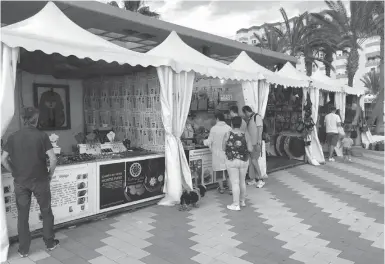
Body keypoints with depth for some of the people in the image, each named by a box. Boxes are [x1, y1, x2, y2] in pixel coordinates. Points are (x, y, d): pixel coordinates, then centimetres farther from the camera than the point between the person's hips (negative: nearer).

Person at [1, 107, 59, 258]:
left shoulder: (13, 137, 0)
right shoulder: (42, 136, -9)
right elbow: (53, 159, -15)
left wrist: (15, 173, 10)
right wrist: (50, 174, 0)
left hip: (20, 182, 2)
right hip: (40, 181, -2)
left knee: (22, 216, 13)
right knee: (46, 212, 14)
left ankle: (23, 250, 21)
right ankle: (50, 243, 26)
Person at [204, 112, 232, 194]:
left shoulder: (213, 128, -10)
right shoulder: (229, 128, -6)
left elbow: (210, 141, -6)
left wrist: (203, 141, 14)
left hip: (217, 152, -1)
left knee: (219, 170, 10)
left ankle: (221, 188, 19)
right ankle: (230, 188, 13)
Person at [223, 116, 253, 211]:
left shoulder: (227, 135, -10)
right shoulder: (245, 135, -7)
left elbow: (224, 148, -4)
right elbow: (250, 149, -8)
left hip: (231, 161, -2)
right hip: (244, 161, 3)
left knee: (235, 182, 3)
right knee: (242, 181, 18)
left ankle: (236, 204, 8)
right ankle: (242, 201, 33)